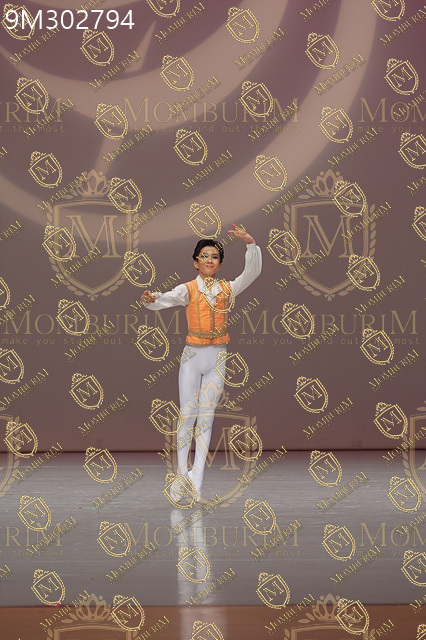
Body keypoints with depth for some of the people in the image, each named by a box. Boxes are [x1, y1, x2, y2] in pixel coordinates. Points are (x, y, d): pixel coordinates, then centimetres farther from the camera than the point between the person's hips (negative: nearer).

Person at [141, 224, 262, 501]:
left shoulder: (227, 288, 7)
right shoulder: (188, 289, 0)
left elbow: (253, 272, -5)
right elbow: (167, 299, -17)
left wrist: (251, 243, -19)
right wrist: (151, 300, -40)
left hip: (218, 357, 2)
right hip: (192, 355, -1)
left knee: (206, 417, 0)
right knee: (188, 415, -3)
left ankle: (196, 482, -1)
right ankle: (182, 474, 6)